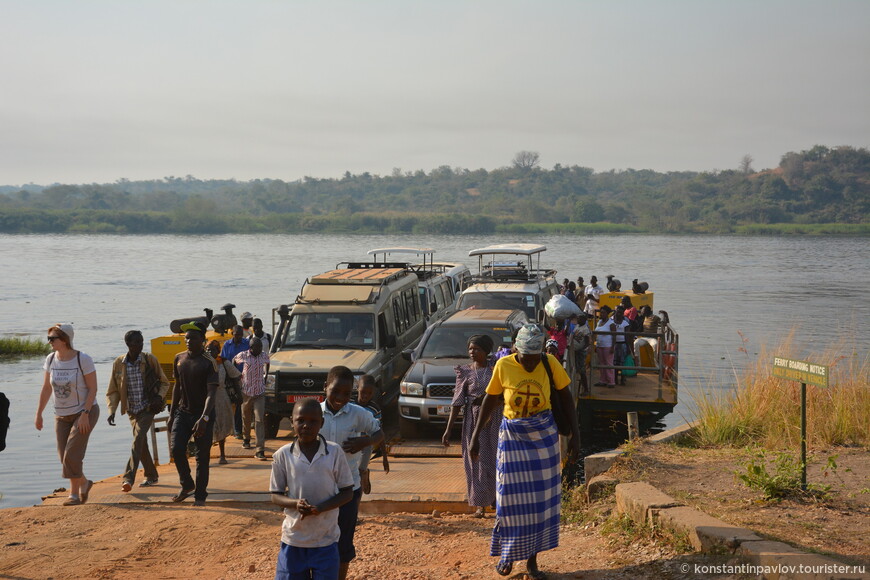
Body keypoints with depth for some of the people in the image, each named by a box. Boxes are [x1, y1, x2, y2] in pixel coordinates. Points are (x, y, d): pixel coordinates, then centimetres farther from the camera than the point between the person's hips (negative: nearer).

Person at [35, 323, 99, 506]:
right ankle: (84, 483, 29)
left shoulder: (83, 360, -16)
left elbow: (93, 388, -13)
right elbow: (46, 389, 8)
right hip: (62, 415, 6)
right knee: (65, 457, 5)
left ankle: (74, 494, 1)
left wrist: (85, 414, -20)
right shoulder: (51, 359, 0)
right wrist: (39, 414, 7)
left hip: (85, 412, -6)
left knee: (72, 455, -12)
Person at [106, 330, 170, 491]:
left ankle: (128, 478, -25)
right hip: (132, 411, 4)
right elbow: (113, 391, 6)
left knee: (138, 439, -19)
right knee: (141, 443, 11)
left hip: (148, 408, -4)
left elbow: (164, 382, 7)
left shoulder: (150, 360, -5)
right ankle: (151, 476, 27)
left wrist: (159, 396, -12)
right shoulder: (118, 364, 0)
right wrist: (112, 411, -7)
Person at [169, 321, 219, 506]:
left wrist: (204, 418, -30)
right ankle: (187, 485, 13)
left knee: (202, 456, 1)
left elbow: (211, 393, -19)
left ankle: (200, 495, 12)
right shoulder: (179, 359, 5)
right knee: (176, 448, -9)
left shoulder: (209, 363, -13)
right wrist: (172, 413, 13)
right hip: (183, 412, 4)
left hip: (203, 414, -4)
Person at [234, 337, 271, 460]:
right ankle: (246, 439, 45)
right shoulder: (243, 356, -5)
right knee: (246, 418, 17)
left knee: (260, 420, -11)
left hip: (260, 393, 0)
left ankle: (260, 450, -15)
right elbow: (234, 360, 15)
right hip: (246, 392, 0)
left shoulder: (264, 356, 1)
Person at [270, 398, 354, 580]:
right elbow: (276, 495, 2)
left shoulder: (334, 452, -5)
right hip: (293, 538, 1)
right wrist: (295, 503, -20)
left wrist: (321, 507, -18)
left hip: (326, 539, -1)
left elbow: (347, 493, -1)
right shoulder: (282, 455, -4)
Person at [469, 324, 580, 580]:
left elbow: (566, 397, 1)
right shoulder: (504, 366, -11)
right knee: (512, 499, 2)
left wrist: (575, 434, -3)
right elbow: (490, 400, 0)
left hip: (544, 436, 1)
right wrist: (475, 437, 2)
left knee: (541, 499, 5)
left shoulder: (550, 364, -10)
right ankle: (507, 554, 24)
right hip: (513, 437, -1)